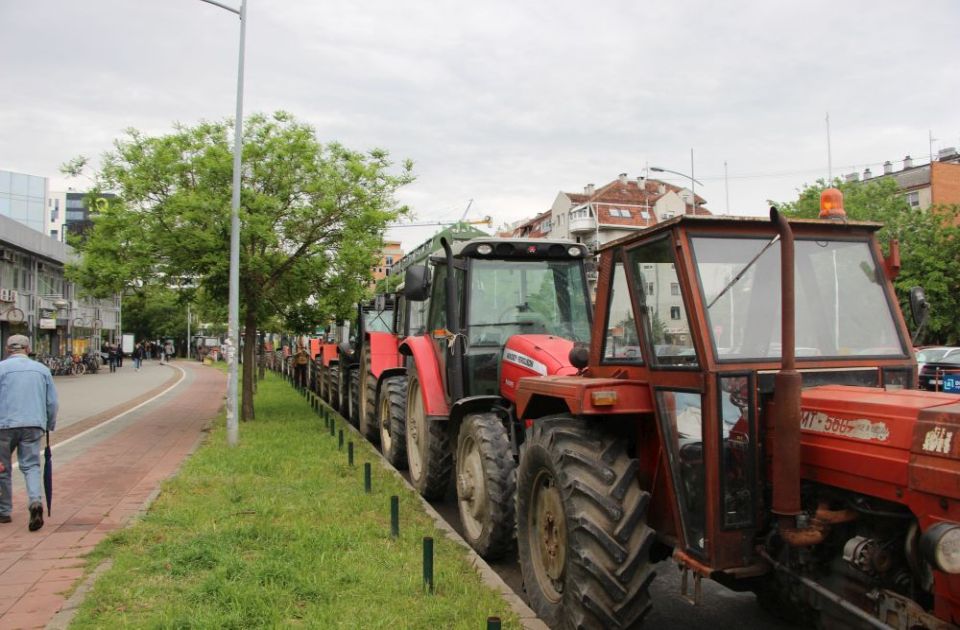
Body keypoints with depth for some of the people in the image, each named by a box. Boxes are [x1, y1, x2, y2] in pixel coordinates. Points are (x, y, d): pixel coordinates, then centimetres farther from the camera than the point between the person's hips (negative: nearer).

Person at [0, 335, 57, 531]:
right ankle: (35, 501, -19)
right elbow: (52, 402, 10)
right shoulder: (42, 369, 9)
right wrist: (50, 425, 21)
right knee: (31, 465, 5)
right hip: (34, 425, 2)